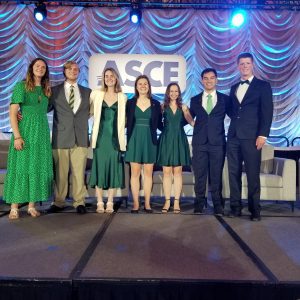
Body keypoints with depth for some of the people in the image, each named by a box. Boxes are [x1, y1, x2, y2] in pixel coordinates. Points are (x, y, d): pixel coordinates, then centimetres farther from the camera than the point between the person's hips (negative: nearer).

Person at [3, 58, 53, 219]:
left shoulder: (46, 89, 13)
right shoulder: (21, 86, -1)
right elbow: (12, 112, -7)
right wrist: (17, 136, -16)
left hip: (41, 132, 5)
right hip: (24, 131, -4)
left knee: (38, 167, 4)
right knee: (20, 166, -2)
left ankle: (32, 205, 12)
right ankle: (14, 207, 5)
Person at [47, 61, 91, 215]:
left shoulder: (87, 92, 16)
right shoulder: (55, 91, 11)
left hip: (80, 137, 1)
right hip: (61, 137, -1)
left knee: (79, 172, 1)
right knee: (60, 172, 3)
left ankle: (79, 202, 9)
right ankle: (58, 202, 14)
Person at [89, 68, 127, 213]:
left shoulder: (123, 97, 7)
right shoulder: (96, 94, 7)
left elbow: (124, 119, 10)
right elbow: (89, 111, 9)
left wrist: (123, 139, 3)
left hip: (115, 138, 0)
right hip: (100, 137, 0)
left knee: (113, 169, 2)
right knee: (99, 168, 1)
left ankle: (110, 203, 11)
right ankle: (100, 203, 10)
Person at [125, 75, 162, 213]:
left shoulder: (155, 104, 6)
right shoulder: (130, 103, 5)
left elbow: (159, 124, 8)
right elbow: (126, 122, 4)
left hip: (149, 141, 1)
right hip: (134, 140, 0)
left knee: (148, 173, 4)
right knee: (135, 172, 1)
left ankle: (147, 203, 13)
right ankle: (135, 203, 10)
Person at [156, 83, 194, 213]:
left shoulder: (183, 107, 8)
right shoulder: (163, 106, 7)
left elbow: (192, 122, -3)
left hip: (179, 140, 1)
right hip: (166, 140, 0)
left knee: (177, 171, 2)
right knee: (166, 171, 1)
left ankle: (176, 201, 7)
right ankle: (167, 201, 7)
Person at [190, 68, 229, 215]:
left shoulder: (224, 99, 7)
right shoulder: (195, 100, 11)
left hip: (217, 142, -1)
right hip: (199, 142, 1)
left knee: (216, 175, 4)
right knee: (199, 175, 5)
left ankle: (217, 205, 15)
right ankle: (199, 204, 15)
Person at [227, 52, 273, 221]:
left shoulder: (263, 86, 4)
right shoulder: (234, 88, 20)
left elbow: (267, 112, -4)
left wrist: (263, 135, -13)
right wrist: (236, 120, 4)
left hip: (251, 137, -5)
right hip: (233, 137, 5)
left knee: (253, 174, -2)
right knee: (234, 173, 5)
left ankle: (255, 209, 9)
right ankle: (236, 207, 14)